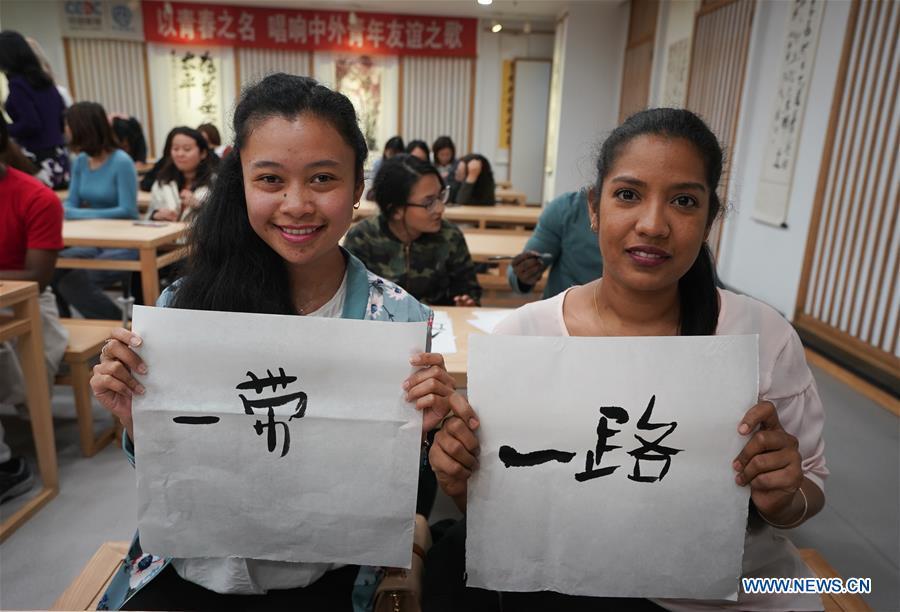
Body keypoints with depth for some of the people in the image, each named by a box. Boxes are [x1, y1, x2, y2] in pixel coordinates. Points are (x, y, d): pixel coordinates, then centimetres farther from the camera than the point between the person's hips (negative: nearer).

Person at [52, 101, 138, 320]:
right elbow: (71, 203, 9)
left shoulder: (121, 162, -13)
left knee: (73, 282, -24)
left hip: (123, 245, -7)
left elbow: (127, 211, -17)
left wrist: (80, 214, -18)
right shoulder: (80, 161, 8)